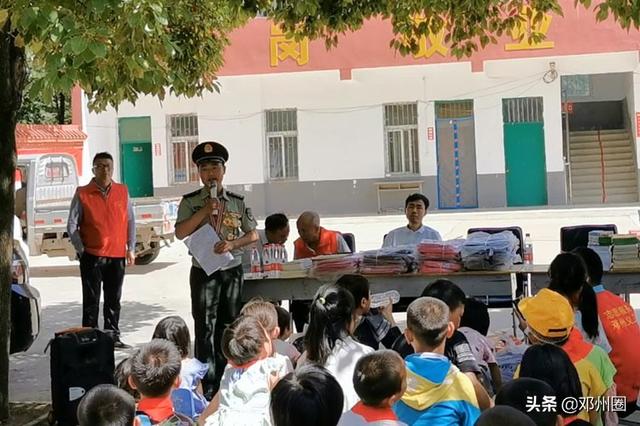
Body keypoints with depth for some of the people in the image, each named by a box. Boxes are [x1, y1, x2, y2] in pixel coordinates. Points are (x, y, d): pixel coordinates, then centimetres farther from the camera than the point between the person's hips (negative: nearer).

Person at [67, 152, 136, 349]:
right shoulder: (82, 194, -1)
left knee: (114, 300, 10)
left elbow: (130, 221, 10)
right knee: (91, 300, 2)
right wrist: (81, 249, -5)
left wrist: (130, 248, 5)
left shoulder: (122, 191, 7)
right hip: (92, 256, -3)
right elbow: (72, 224, -1)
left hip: (117, 256, 3)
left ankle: (113, 336, 20)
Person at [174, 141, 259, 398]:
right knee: (205, 328, -4)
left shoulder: (237, 201, 6)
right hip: (203, 270, -2)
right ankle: (209, 388, 0)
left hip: (233, 270, 2)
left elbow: (253, 234, 8)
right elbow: (180, 233, -11)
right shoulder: (190, 202, 0)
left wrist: (232, 244, -10)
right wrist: (205, 210, -17)